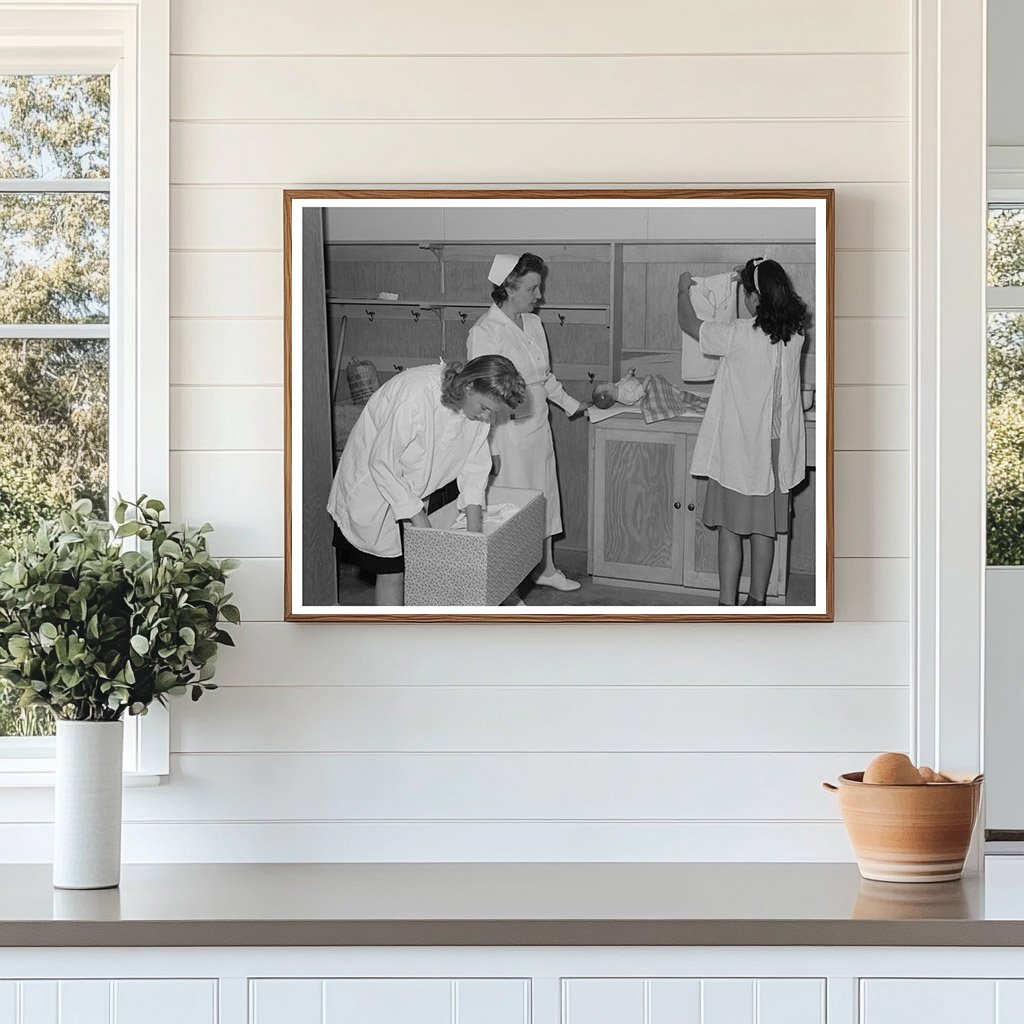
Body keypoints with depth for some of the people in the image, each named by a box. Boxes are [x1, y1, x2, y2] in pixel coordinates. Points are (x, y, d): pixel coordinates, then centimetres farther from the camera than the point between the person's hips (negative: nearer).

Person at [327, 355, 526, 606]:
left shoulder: (480, 404, -13)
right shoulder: (415, 397, -36)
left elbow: (473, 463, -2)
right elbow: (382, 464, -30)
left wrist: (474, 526, -10)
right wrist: (419, 520, -27)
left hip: (414, 489, 7)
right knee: (392, 571, -7)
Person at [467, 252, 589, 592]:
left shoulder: (533, 323, 7)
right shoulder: (485, 332, -17)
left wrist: (571, 404, 20)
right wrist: (489, 449, -19)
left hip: (538, 426, 8)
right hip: (506, 433, -8)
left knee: (543, 498, 16)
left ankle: (545, 568, 30)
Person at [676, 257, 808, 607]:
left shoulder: (740, 335, -20)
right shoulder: (794, 334, -4)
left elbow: (688, 323, -5)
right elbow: (778, 305, 22)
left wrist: (683, 290, 13)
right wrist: (752, 276, 28)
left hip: (738, 447, -5)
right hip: (777, 447, 5)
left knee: (730, 528, 3)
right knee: (764, 528, 14)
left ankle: (727, 606, 4)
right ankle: (757, 602, 22)